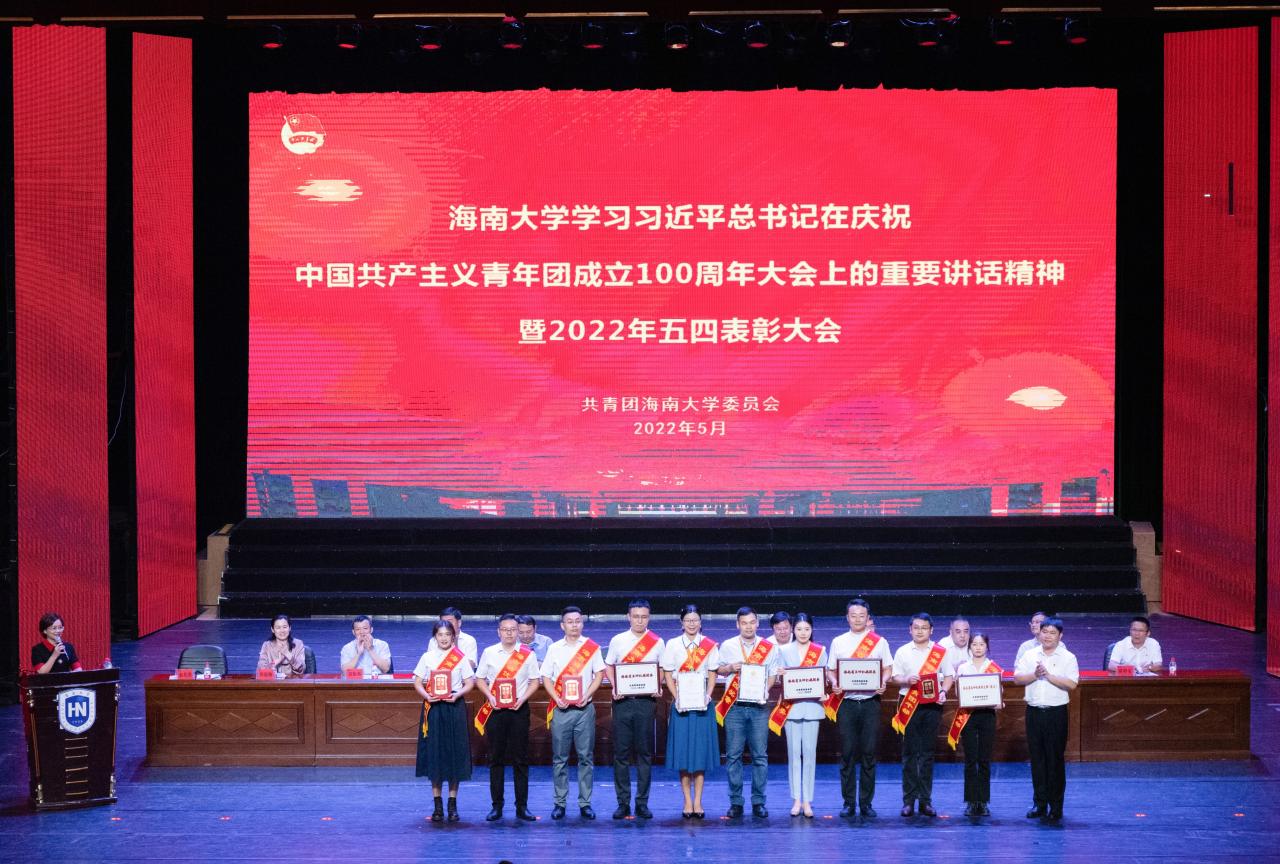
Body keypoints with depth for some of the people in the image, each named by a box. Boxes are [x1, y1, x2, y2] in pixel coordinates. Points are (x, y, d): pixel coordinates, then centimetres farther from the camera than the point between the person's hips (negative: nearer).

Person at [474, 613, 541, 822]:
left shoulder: (528, 654, 4)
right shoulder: (489, 653, 6)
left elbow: (535, 681, 4)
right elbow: (480, 679, 8)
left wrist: (523, 698, -11)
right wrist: (491, 697, -8)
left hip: (518, 709, -1)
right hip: (495, 710, 1)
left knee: (520, 759, 0)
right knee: (496, 758, 2)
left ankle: (522, 807, 4)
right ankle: (496, 806, 7)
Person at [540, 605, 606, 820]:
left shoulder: (592, 647, 5)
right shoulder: (555, 648, 6)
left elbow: (599, 674, 5)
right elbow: (546, 677, 6)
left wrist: (587, 695, -9)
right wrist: (557, 699, -8)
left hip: (584, 708, 0)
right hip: (561, 709, 0)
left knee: (586, 757, 0)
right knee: (560, 758, 1)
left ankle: (585, 803, 4)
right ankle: (560, 803, 6)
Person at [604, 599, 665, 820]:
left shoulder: (657, 642, 6)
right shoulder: (617, 641, 6)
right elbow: (609, 666, 12)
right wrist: (614, 687, -5)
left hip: (646, 700, 0)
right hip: (623, 700, 0)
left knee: (645, 752, 2)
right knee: (621, 752, 0)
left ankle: (642, 803, 8)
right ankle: (623, 803, 5)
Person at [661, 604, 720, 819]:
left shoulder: (710, 646, 5)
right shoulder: (673, 645, 4)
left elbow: (712, 674, 5)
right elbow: (667, 674, 3)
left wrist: (708, 695, -10)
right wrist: (676, 697, -10)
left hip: (701, 703, 0)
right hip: (681, 703, 0)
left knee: (701, 750, 0)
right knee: (682, 751, -1)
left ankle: (698, 801, 6)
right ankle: (687, 801, 5)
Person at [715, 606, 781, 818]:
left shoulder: (769, 648, 8)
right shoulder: (727, 646, 8)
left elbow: (773, 675, 10)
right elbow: (718, 669, 13)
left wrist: (765, 691, -8)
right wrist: (731, 668, -8)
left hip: (759, 707, 0)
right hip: (734, 706, 0)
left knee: (760, 755, -1)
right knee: (733, 755, -2)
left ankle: (758, 802, 5)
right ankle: (735, 803, 3)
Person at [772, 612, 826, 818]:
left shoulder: (820, 651, 8)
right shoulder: (784, 650, 9)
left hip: (812, 706, 0)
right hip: (791, 706, 0)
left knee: (810, 753, -2)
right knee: (794, 753, -1)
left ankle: (807, 800, 2)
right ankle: (796, 799, 4)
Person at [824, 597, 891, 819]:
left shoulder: (879, 642, 8)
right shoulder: (838, 642, 11)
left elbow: (888, 668, 8)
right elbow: (830, 670, 11)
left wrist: (882, 683, -12)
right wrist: (834, 684, -9)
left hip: (870, 702, 0)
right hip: (846, 701, 1)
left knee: (869, 754, -1)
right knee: (847, 753, -1)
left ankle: (866, 803, 6)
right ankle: (849, 803, 3)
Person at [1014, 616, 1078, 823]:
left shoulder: (1068, 658, 0)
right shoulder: (1030, 655, 9)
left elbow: (1072, 684, -11)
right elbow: (1017, 678, 2)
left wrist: (1049, 675, -15)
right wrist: (1035, 675, -14)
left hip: (1056, 712, -3)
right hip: (1034, 711, 3)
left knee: (1055, 759, -1)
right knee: (1037, 757, 6)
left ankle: (1056, 807, 4)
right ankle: (1040, 803, 14)